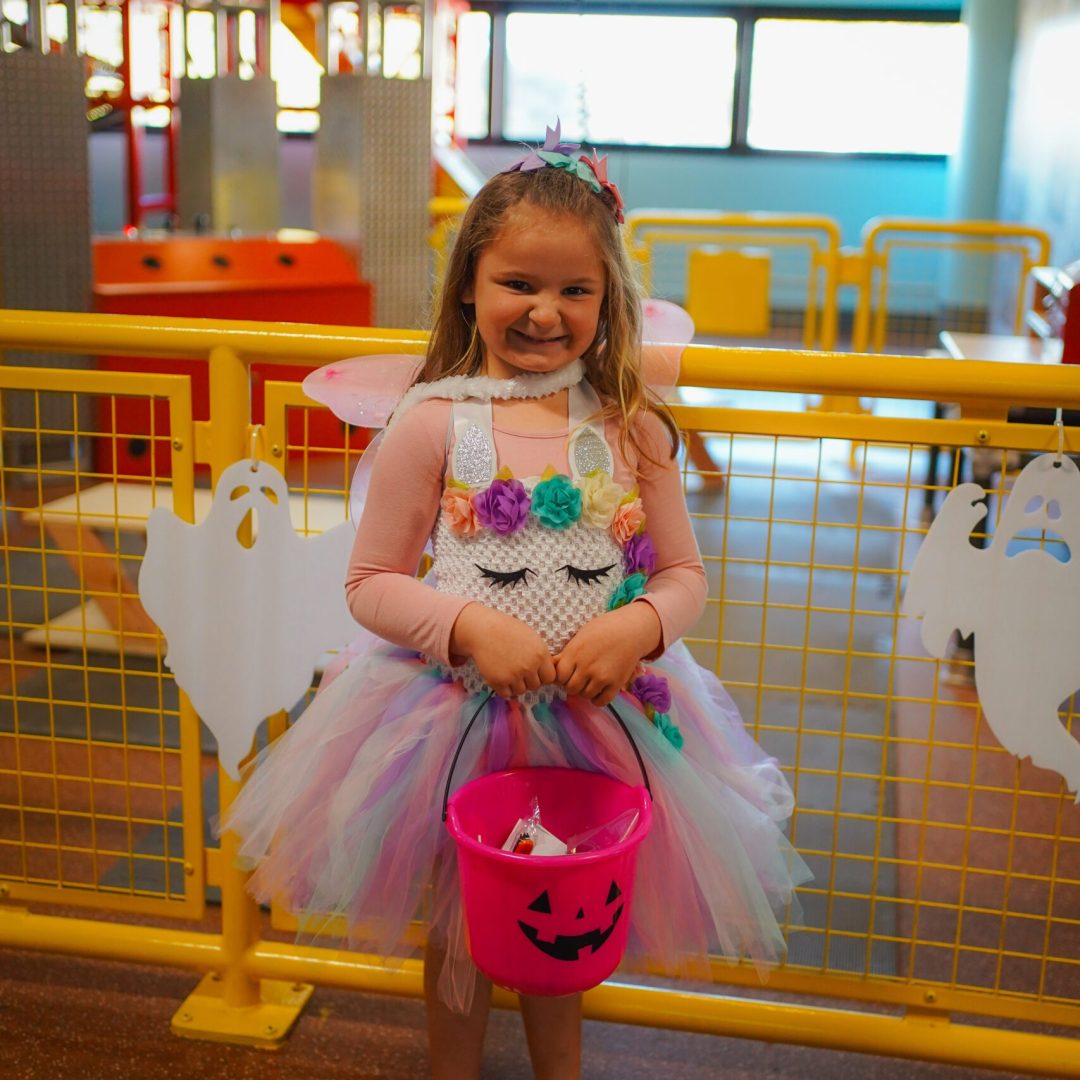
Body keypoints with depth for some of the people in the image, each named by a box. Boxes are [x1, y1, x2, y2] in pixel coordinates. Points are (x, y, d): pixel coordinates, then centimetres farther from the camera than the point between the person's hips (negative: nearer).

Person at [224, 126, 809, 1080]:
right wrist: (468, 626, -23)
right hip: (459, 712, -1)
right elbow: (371, 582, -7)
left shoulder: (632, 428, -5)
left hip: (599, 716, 2)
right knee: (462, 929, 18)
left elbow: (684, 574, 2)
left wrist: (638, 626, -19)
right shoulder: (433, 422, -11)